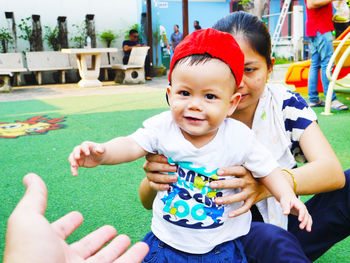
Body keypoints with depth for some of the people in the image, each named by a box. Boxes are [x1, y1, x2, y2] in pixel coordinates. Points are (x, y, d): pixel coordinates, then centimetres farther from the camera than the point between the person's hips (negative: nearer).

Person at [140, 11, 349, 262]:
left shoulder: (287, 104, -7)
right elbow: (149, 201, -11)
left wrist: (265, 185, -41)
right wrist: (154, 181, -37)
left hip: (288, 227, 3)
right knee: (271, 239, -37)